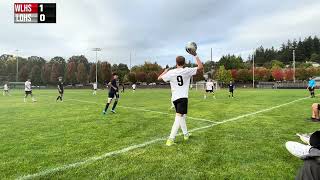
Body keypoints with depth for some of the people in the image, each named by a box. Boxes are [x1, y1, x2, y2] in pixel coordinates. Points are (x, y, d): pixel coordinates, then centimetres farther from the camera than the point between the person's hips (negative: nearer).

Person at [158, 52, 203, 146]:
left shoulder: (170, 72, 1)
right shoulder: (187, 71, -6)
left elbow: (159, 78, 14)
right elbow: (201, 67, -4)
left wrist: (166, 70, 29)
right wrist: (195, 55, -1)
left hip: (175, 98, 5)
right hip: (182, 97, -5)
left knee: (181, 116, 21)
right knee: (179, 117, -11)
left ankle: (186, 134, 36)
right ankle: (171, 139, -20)